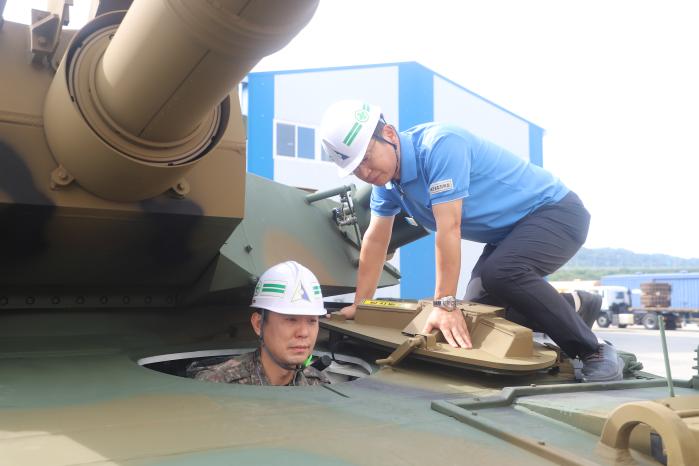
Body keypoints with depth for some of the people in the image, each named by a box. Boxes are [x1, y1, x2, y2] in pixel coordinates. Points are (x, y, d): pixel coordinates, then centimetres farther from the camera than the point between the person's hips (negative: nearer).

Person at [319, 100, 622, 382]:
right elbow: (375, 241, 6)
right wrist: (358, 307, 7)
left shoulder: (440, 145, -29)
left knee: (500, 274, -34)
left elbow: (448, 229, -31)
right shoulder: (385, 178, -1)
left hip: (556, 212, -9)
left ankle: (593, 352, -17)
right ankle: (577, 306, 24)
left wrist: (444, 305, -30)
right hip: (509, 232, 9)